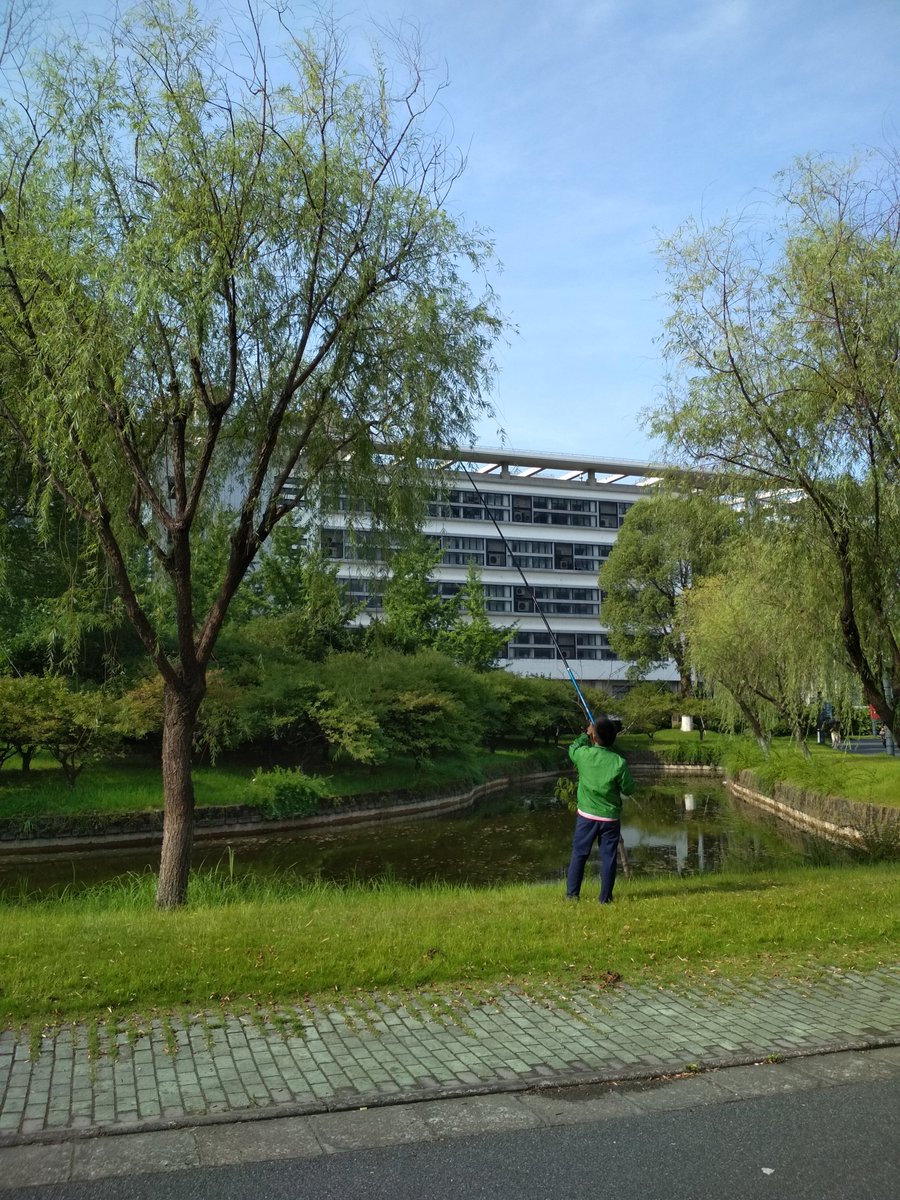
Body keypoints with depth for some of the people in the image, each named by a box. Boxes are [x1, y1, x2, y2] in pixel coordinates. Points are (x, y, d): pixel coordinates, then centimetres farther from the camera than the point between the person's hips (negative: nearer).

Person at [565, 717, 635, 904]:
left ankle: (572, 894, 16)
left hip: (586, 816, 1)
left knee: (579, 854, 11)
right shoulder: (619, 763, -15)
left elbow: (572, 748, 14)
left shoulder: (583, 755, -11)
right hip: (610, 818, -1)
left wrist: (585, 735, 26)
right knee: (608, 857, 7)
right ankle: (605, 898, 11)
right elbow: (629, 790, -5)